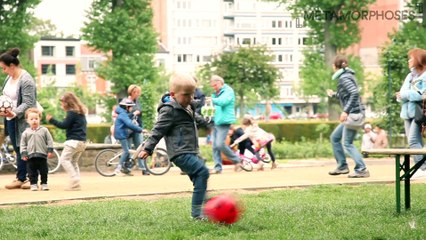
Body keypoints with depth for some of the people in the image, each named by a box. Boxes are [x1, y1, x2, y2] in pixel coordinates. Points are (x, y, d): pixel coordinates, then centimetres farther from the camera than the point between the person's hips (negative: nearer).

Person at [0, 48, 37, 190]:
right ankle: (21, 179, 15)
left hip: (22, 120, -8)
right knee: (17, 150, 10)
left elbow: (28, 103, -20)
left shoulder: (26, 80, -16)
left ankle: (21, 179, 2)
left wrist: (14, 113, -32)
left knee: (22, 151, -3)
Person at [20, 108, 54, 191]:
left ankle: (44, 183, 16)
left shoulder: (44, 130, 1)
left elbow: (49, 141, 3)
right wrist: (23, 154, -1)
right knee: (32, 172, 3)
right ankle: (33, 184, 10)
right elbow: (23, 144, 7)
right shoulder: (26, 132, 4)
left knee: (44, 171, 5)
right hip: (31, 156, 1)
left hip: (42, 155, -1)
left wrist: (50, 150, -4)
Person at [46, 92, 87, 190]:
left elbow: (64, 125, -15)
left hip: (74, 141, -10)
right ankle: (76, 184, 9)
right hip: (82, 141, 10)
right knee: (74, 161, 15)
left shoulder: (72, 113, -10)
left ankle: (74, 180, -17)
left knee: (64, 159, -9)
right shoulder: (81, 113, 18)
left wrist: (51, 120, -9)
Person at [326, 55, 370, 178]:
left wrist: (346, 111, -27)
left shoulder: (344, 78, -13)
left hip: (353, 113, -10)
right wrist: (334, 94, 38)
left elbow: (354, 93, -25)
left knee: (347, 143, -9)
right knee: (334, 137, 16)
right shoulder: (346, 76, 16)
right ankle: (342, 166, 19)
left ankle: (361, 170, -10)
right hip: (352, 114, 10)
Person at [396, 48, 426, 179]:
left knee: (413, 140, -17)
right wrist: (400, 96, -8)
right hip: (407, 113, 8)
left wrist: (405, 94, -14)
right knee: (416, 142, 5)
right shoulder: (410, 76, 19)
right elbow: (402, 94, 16)